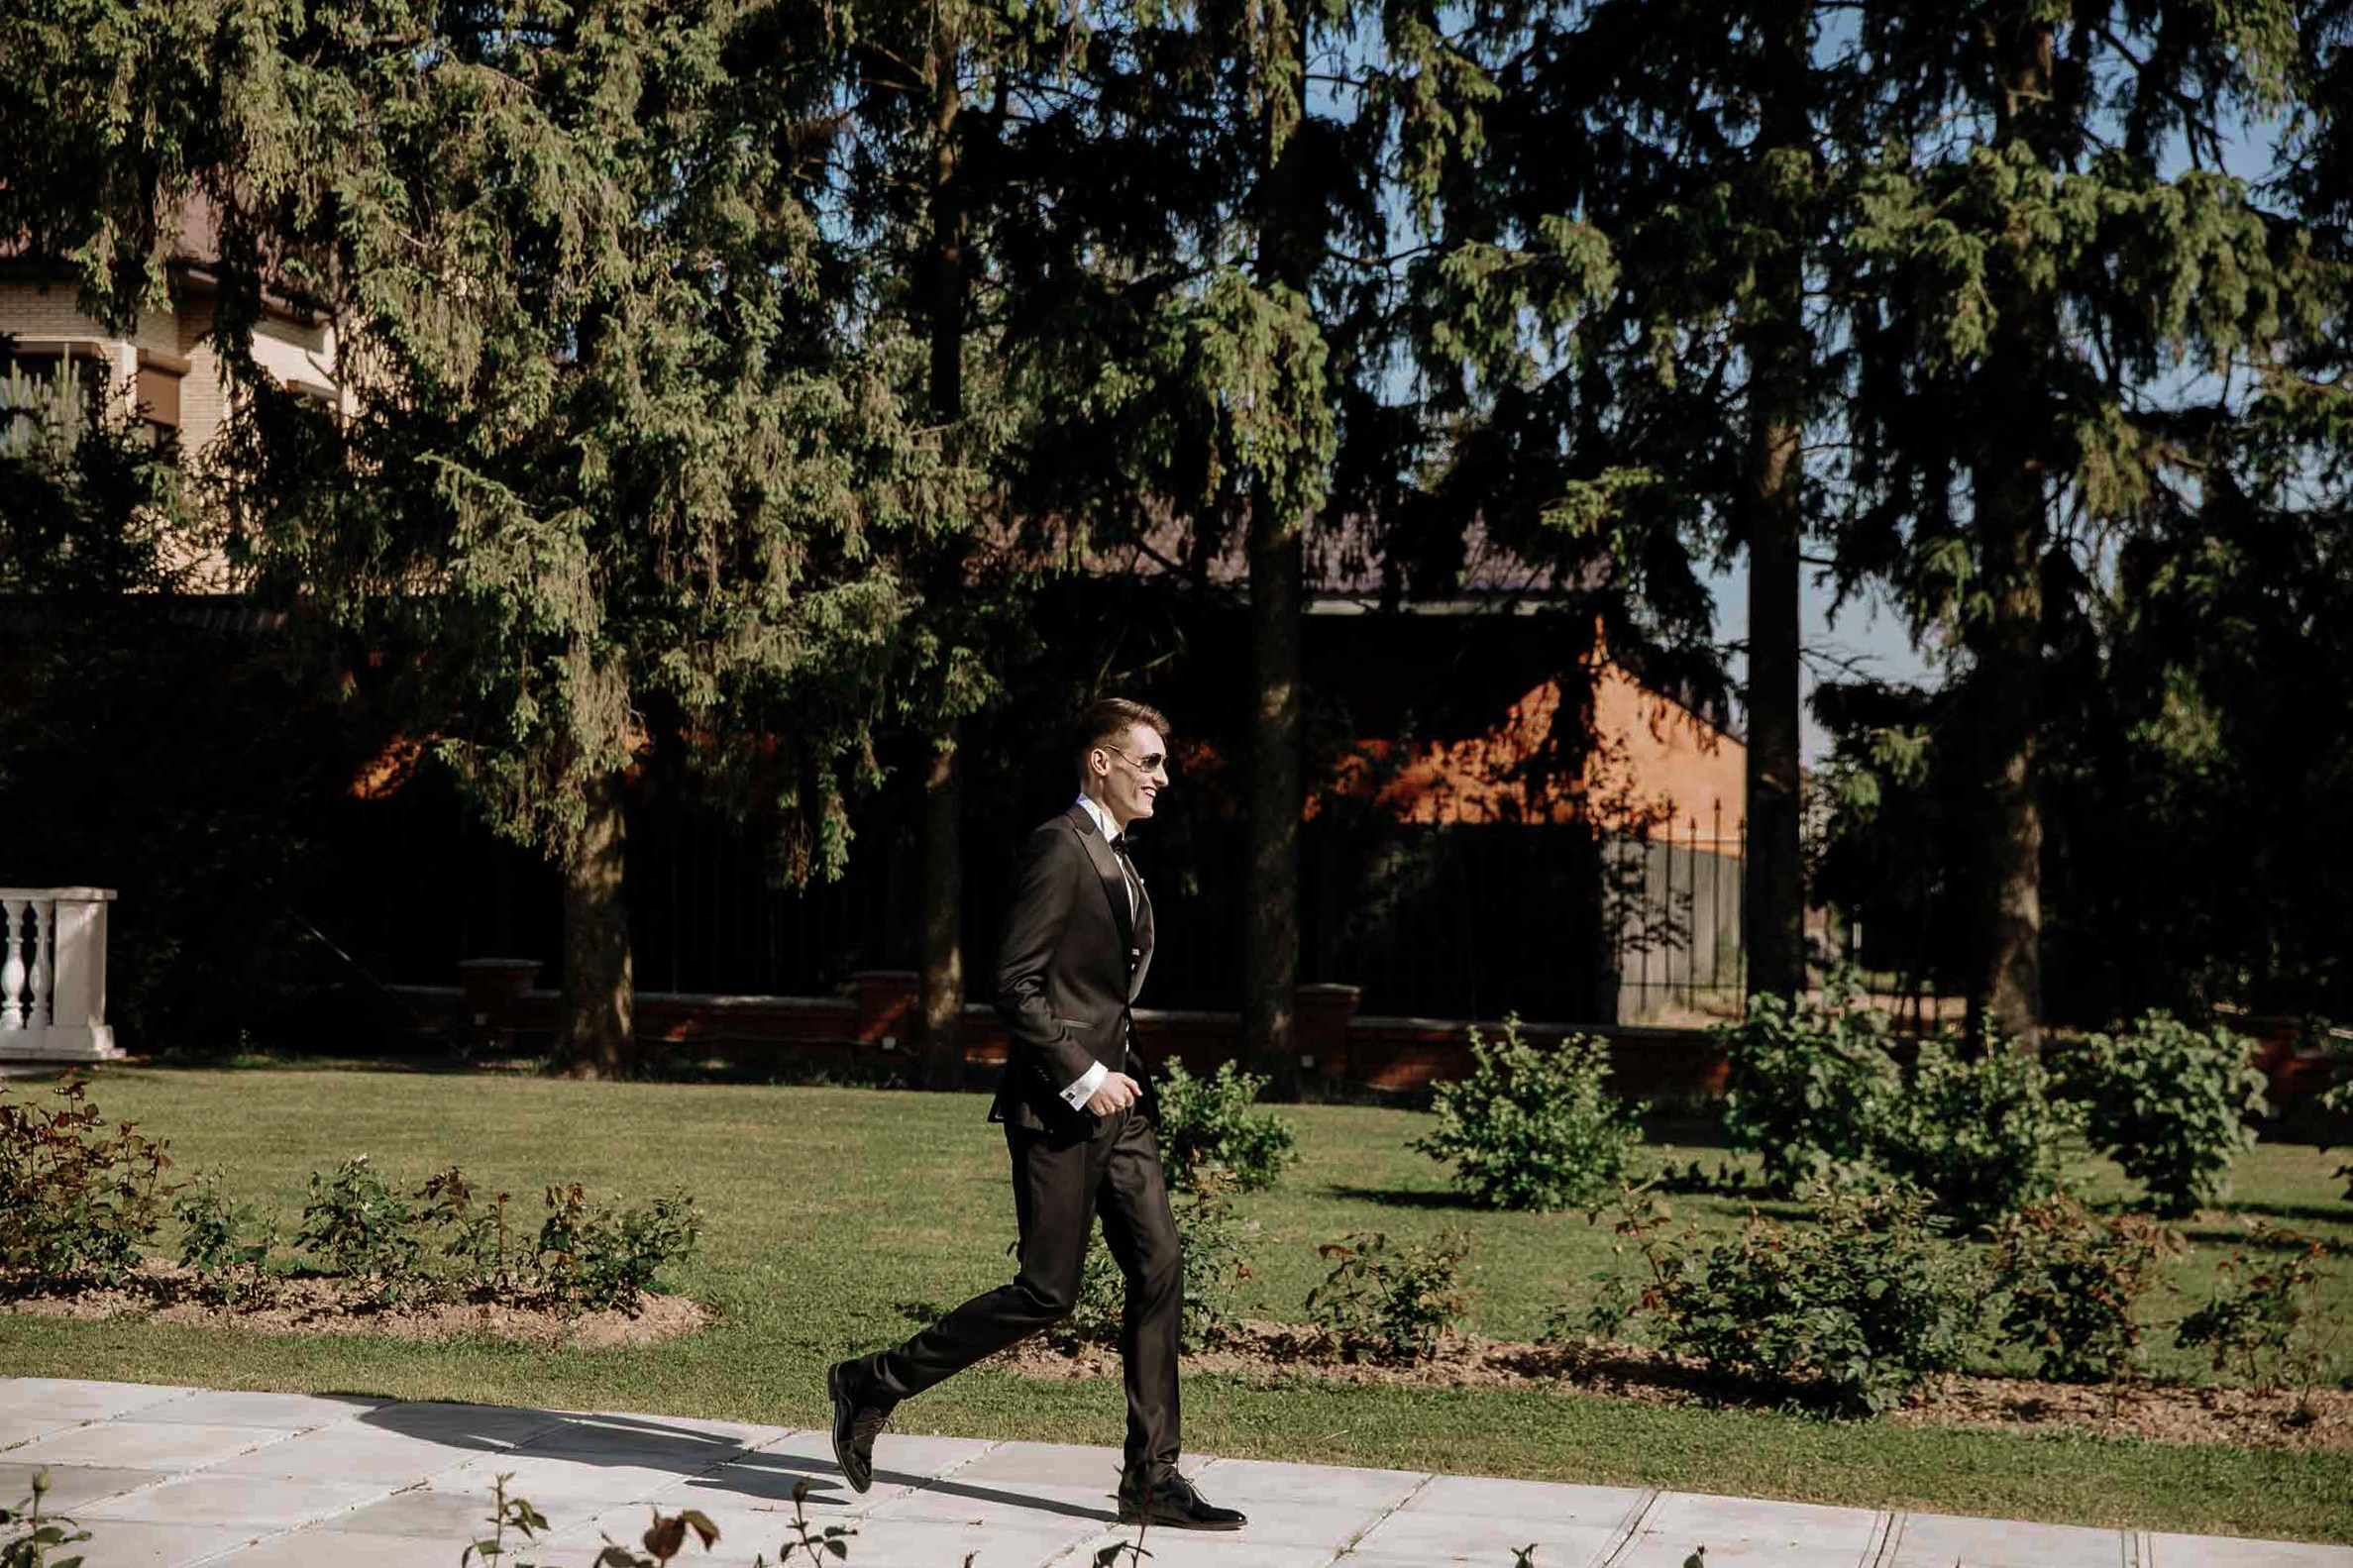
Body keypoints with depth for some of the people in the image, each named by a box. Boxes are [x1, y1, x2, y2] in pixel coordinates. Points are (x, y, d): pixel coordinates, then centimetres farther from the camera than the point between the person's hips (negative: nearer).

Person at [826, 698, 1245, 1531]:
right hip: (1057, 1104, -9)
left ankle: (1151, 1477, 7)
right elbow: (1014, 984, -17)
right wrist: (1082, 1078, -18)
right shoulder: (1058, 846, -12)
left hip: (1114, 1099, 9)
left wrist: (1123, 1072, 13)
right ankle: (873, 1384, 10)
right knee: (1047, 1292, -5)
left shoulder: (1118, 862, 18)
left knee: (1159, 1274, 2)